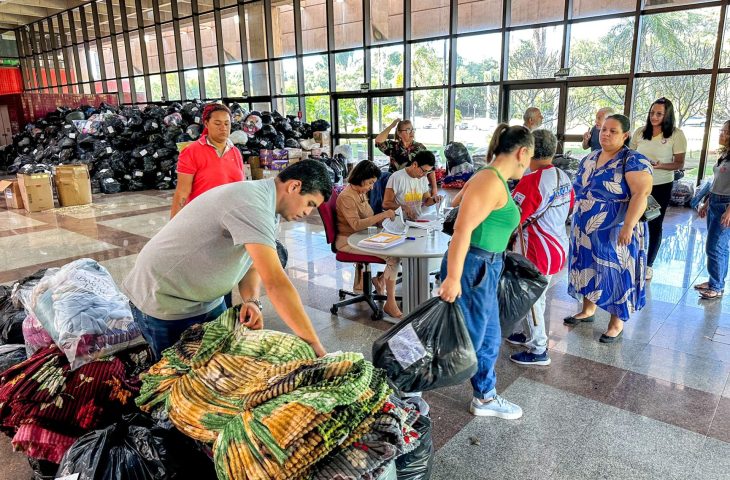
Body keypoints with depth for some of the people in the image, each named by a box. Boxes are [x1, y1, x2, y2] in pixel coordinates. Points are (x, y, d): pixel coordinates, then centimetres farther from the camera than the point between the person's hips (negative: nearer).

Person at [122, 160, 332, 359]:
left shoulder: (261, 198, 1)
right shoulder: (252, 205, -31)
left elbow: (251, 265, 3)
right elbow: (275, 283, -37)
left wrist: (251, 301, -18)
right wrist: (315, 344, -33)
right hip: (165, 302, -9)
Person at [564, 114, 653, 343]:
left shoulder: (633, 161, -13)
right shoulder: (589, 159, 9)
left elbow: (641, 194, -22)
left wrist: (628, 227, -29)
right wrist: (576, 220, 15)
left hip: (615, 233, -6)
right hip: (585, 231, 7)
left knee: (615, 274, 3)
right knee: (588, 270, 16)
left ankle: (617, 322, 19)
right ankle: (588, 310, 35)